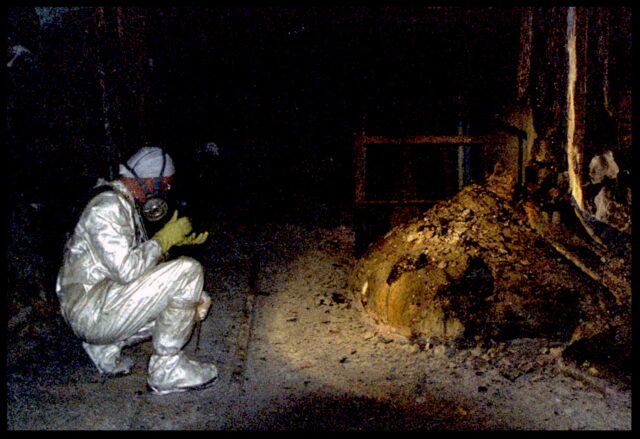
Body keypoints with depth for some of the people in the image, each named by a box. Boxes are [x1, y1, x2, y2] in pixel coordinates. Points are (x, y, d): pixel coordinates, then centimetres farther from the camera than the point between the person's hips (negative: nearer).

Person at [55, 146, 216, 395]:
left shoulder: (127, 205, 16)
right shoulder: (107, 207, -17)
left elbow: (139, 257, 21)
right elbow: (126, 270, -26)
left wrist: (177, 240, 11)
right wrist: (165, 238, -14)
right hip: (91, 311, -10)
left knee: (199, 303, 8)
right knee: (187, 271, -21)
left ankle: (105, 346, 10)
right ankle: (166, 371, -9)